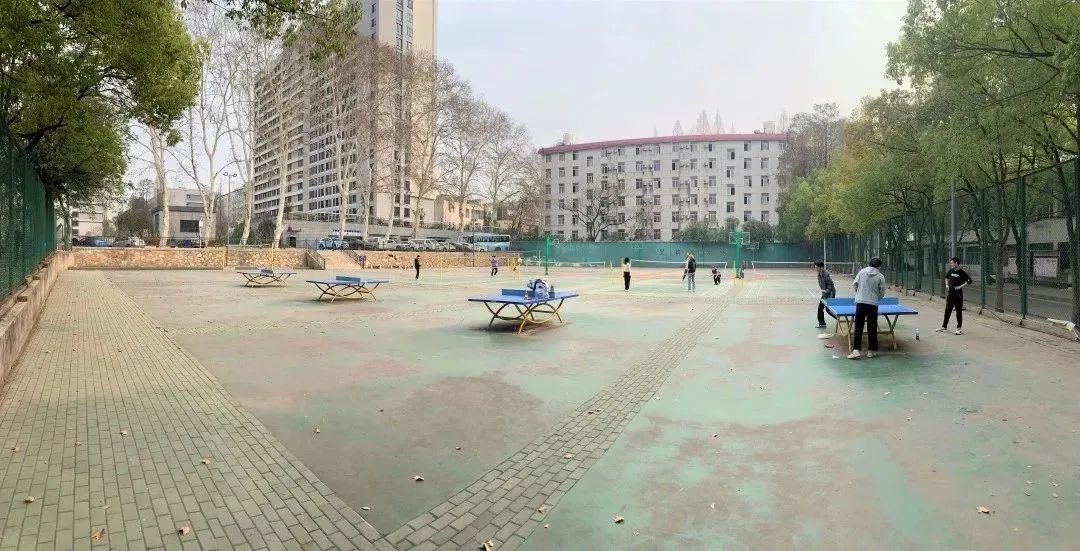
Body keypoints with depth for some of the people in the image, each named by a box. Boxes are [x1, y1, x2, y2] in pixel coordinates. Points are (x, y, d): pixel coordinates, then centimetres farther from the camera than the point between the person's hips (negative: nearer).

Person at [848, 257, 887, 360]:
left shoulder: (862, 272, 0)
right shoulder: (880, 276, -2)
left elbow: (854, 284, 4)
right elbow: (882, 292, 1)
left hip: (860, 302, 0)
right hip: (873, 304, 0)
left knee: (858, 327, 2)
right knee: (872, 328, 9)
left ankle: (856, 350, -5)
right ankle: (871, 351, 16)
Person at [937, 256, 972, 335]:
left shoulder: (962, 272, -12)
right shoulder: (951, 271, 6)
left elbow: (969, 281, -18)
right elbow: (947, 277, 25)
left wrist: (960, 286, -18)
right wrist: (947, 285, 14)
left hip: (958, 294, -6)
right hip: (950, 293, 6)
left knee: (959, 311, 1)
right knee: (947, 310, 12)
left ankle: (959, 328, 9)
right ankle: (944, 326, 21)